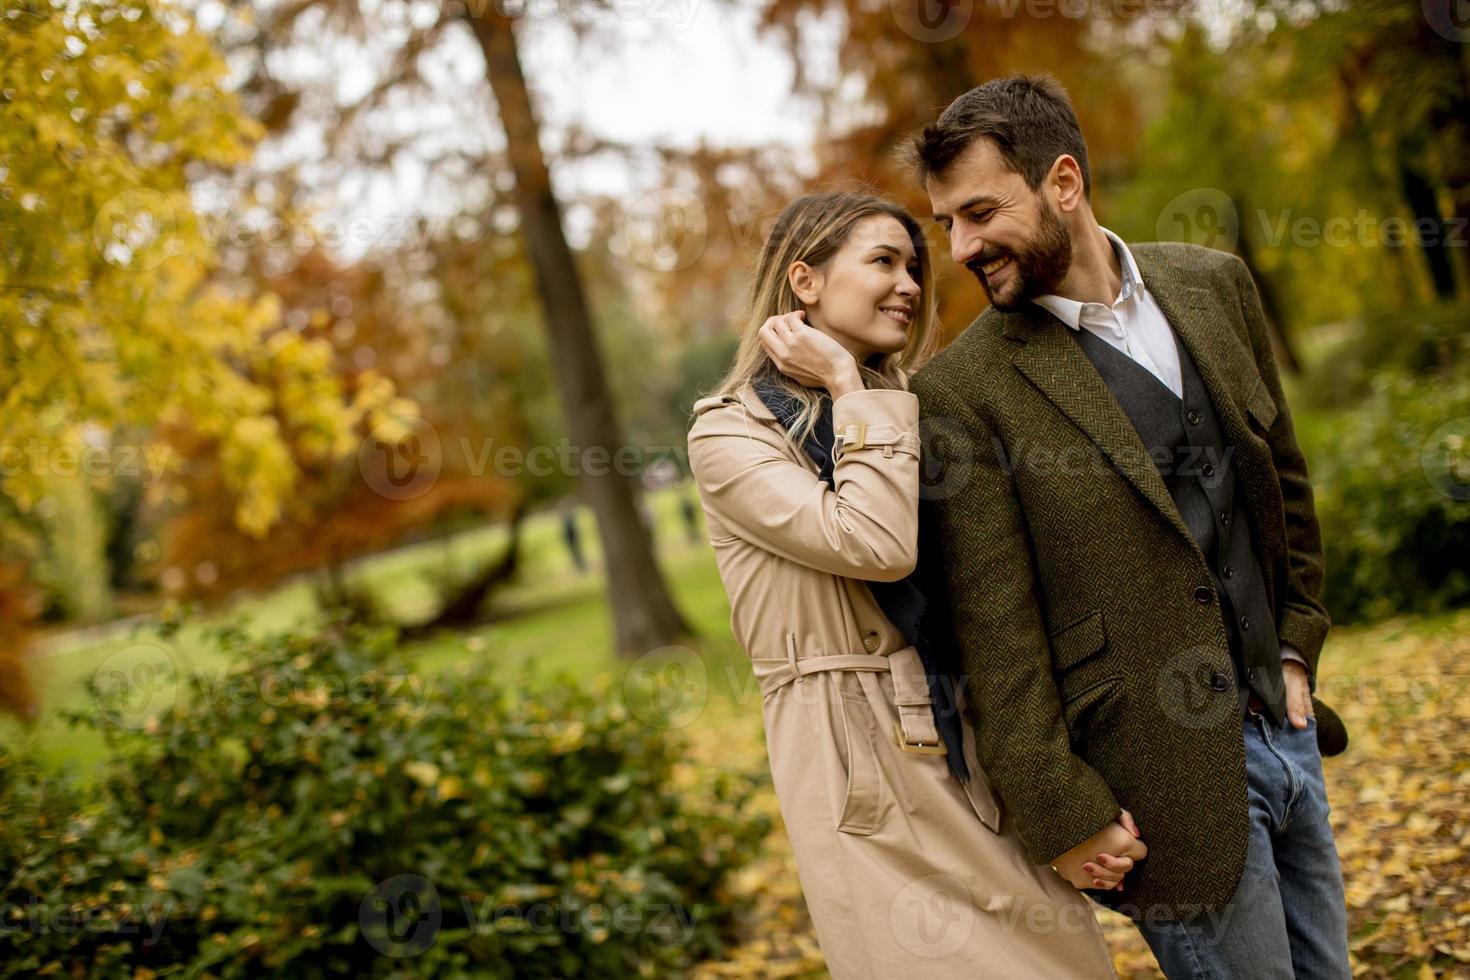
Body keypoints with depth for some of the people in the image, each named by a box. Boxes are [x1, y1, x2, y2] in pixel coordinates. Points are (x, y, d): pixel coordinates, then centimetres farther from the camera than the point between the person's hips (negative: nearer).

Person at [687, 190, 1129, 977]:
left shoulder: (909, 408, 13)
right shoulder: (729, 433, -6)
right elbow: (877, 545, -23)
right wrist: (848, 388, -11)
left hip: (986, 751, 6)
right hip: (865, 771, -6)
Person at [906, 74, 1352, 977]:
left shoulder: (1215, 284, 4)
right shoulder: (963, 390, -12)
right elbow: (994, 626, -13)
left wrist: (1297, 648, 10)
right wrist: (1060, 816, -14)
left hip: (1283, 725, 6)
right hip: (1164, 775, -6)